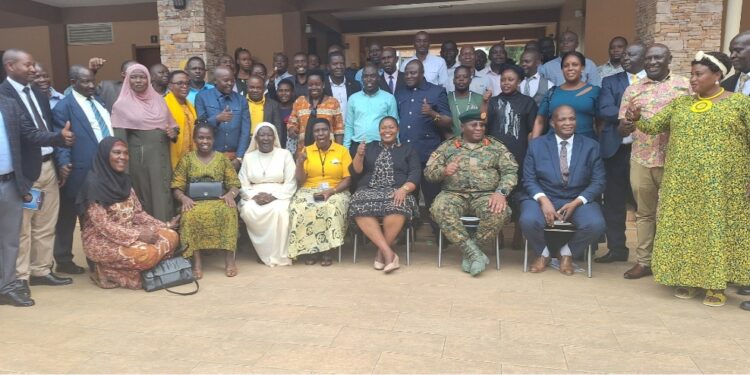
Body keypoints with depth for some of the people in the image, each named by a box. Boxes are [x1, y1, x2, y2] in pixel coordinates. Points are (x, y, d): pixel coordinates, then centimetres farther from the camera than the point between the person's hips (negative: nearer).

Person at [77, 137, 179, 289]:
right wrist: (138, 235, -24)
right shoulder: (94, 183, -17)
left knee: (172, 236, -7)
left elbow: (137, 213, 10)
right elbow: (102, 224, -20)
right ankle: (111, 271, -5)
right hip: (101, 240, -8)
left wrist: (164, 226, 0)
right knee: (147, 253, -31)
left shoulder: (124, 180, 8)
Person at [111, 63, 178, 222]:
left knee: (162, 197, 5)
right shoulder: (122, 104, -1)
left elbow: (172, 124, 19)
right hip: (139, 158, -4)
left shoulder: (158, 99, 10)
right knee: (144, 197, 2)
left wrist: (173, 132, -4)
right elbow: (119, 138, -3)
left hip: (161, 157, 4)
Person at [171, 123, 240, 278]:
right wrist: (184, 198, -15)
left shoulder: (222, 158, 14)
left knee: (228, 212, -36)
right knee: (191, 215, -37)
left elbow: (234, 184, 9)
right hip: (194, 203, 0)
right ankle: (197, 260, -33)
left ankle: (229, 258, -33)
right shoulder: (187, 159, 13)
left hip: (219, 201, 0)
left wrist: (230, 194, -15)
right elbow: (176, 187, 8)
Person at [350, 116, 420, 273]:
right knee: (361, 208, -34)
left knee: (396, 207, -37)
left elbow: (415, 175, 4)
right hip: (369, 190, 1)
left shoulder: (408, 150, 18)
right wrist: (359, 155, -7)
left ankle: (381, 251, -19)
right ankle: (388, 252, -32)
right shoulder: (370, 147, 22)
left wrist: (403, 189, -16)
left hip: (396, 191, -1)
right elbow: (355, 172, 13)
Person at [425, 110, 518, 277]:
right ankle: (474, 252, -25)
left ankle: (469, 251, -11)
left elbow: (510, 171, 2)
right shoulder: (447, 146, 12)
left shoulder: (496, 146, 12)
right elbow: (429, 171, 7)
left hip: (486, 195, 0)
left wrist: (501, 192, -17)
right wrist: (443, 171, -16)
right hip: (454, 194, 0)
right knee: (440, 210, -33)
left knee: (498, 212, -33)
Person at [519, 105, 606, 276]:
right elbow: (529, 180, 0)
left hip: (578, 200, 1)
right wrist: (543, 200, -19)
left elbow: (598, 182, 1)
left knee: (596, 224, -29)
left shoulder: (591, 146, 6)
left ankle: (567, 253, 4)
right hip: (544, 198, -1)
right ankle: (543, 253, 4)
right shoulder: (536, 145, 5)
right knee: (528, 221, -31)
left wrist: (576, 202, -15)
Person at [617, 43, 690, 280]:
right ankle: (643, 261, 19)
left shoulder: (683, 85, 3)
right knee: (644, 212, 10)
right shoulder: (633, 90, 8)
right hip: (641, 159, 2)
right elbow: (621, 129, 3)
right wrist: (627, 127, -21)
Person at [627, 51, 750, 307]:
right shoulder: (679, 103, 10)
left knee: (719, 229, 2)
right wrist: (636, 120, -18)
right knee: (685, 228, 6)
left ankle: (717, 284, 14)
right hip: (682, 183, 3)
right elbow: (652, 126, 4)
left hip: (722, 184, -3)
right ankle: (689, 279, 19)